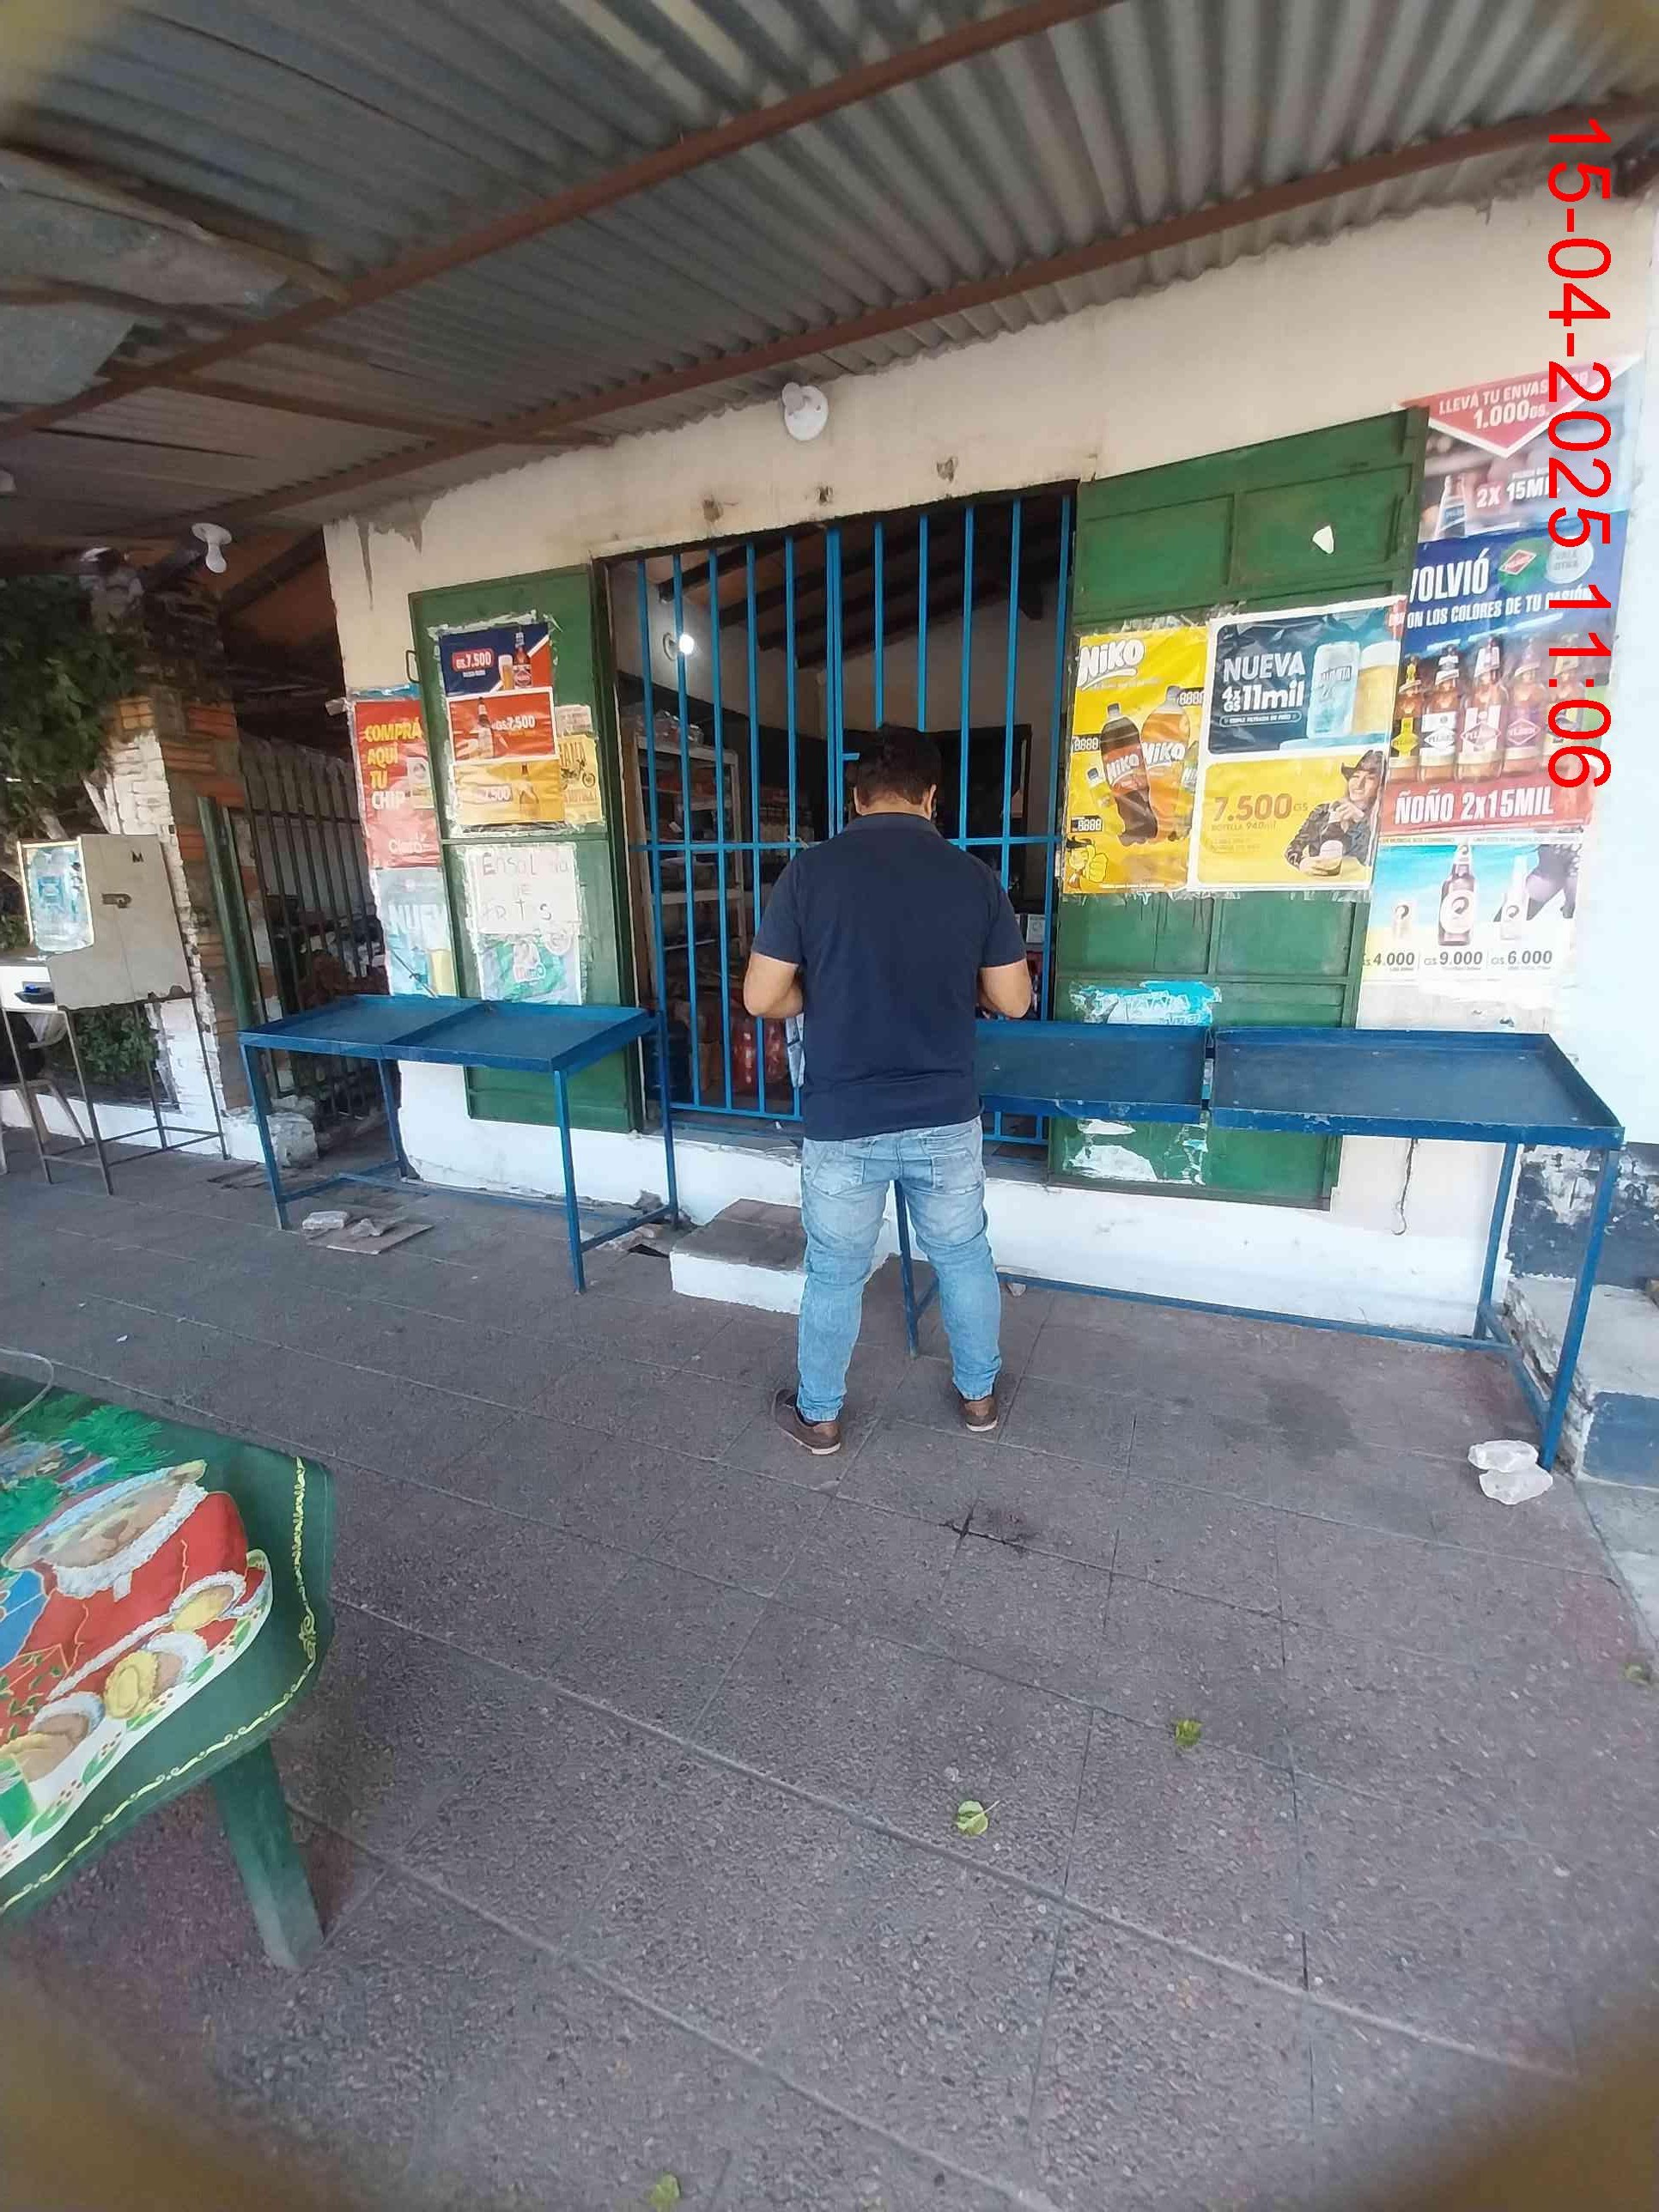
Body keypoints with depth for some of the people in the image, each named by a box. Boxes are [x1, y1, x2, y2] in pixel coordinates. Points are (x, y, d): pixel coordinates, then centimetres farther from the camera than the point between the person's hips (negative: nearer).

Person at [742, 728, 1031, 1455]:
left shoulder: (811, 871, -8)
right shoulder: (974, 877, -2)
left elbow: (762, 998, -8)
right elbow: (1013, 1000, 2)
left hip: (842, 1124, -1)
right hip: (946, 1118, 2)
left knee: (834, 1274, 16)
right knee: (964, 1257, 23)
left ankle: (818, 1415, 35)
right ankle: (979, 1394, 41)